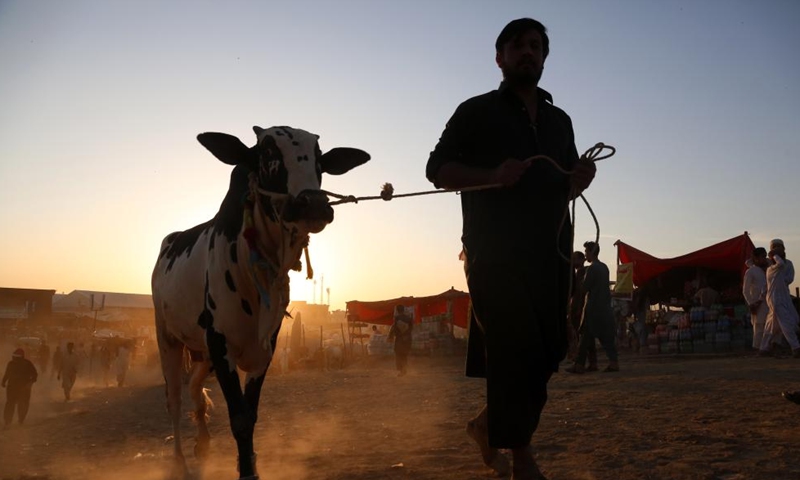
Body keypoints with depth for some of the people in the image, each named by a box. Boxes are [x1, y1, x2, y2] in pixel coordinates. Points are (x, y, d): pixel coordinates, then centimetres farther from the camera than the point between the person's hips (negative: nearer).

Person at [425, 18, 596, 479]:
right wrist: (493, 176, -19)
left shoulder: (559, 120, 20)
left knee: (549, 348, 4)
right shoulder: (477, 111, 4)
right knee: (517, 347, -11)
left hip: (549, 251, 6)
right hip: (495, 250, -5)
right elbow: (438, 169, -3)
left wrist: (581, 178, -1)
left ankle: (489, 423, 26)